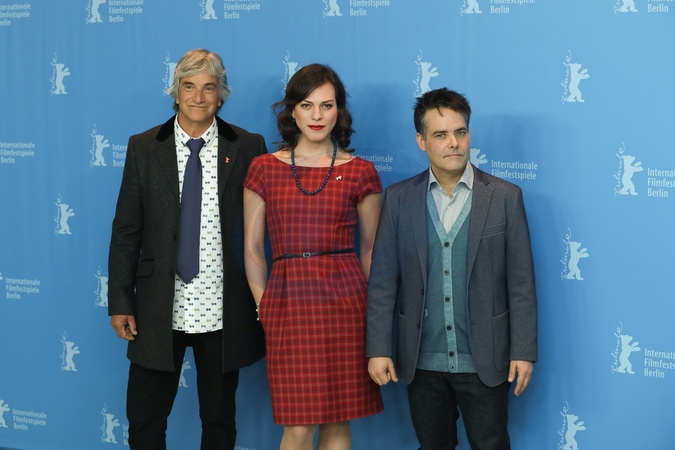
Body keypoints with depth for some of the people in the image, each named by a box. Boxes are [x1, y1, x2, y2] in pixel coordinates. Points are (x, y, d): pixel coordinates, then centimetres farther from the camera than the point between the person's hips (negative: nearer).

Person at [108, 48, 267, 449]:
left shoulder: (248, 148, 0)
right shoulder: (144, 148, 4)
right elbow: (126, 231, 4)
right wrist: (120, 301, -1)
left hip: (223, 311, -1)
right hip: (159, 310, 1)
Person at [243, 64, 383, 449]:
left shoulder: (360, 172, 4)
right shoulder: (264, 169, 5)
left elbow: (370, 248, 11)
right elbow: (252, 250, 8)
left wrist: (362, 300, 4)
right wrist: (265, 306, 1)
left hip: (346, 302, 1)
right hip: (287, 301, 0)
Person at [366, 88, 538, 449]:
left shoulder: (505, 197, -3)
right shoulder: (399, 198, 1)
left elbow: (521, 283, -3)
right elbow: (383, 280, 0)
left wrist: (524, 351, -6)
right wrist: (378, 349, -5)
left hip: (482, 360, -1)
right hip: (422, 361, 2)